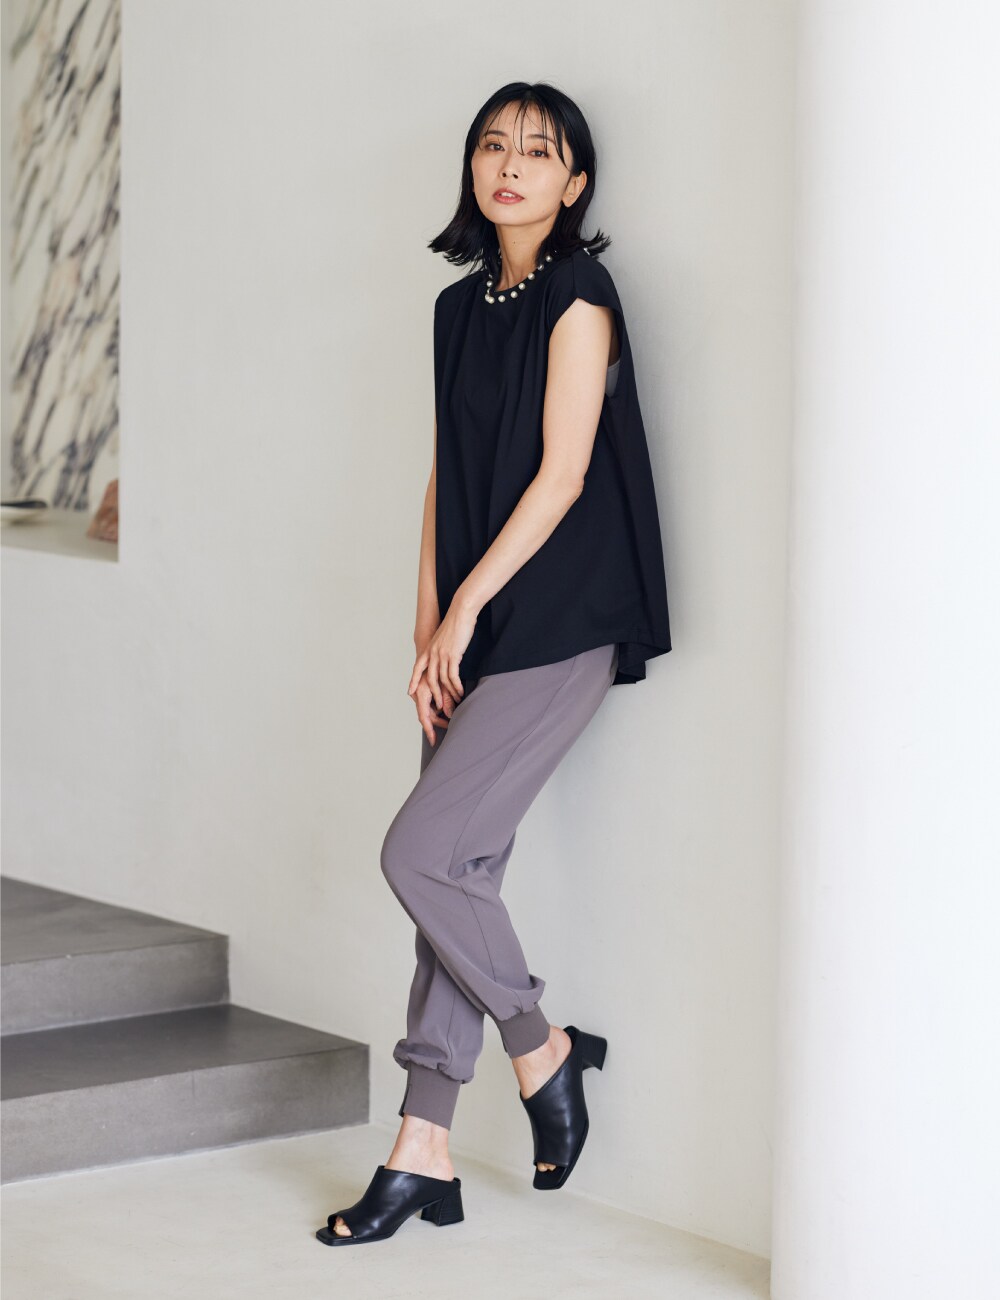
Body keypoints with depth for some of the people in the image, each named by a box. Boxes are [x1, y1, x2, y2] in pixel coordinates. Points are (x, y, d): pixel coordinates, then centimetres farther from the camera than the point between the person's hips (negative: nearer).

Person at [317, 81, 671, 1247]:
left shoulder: (577, 298, -7)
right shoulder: (463, 307, 15)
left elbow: (561, 474, -12)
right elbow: (447, 477, 13)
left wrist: (465, 610, -10)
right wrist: (429, 633, 5)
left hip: (560, 626, -7)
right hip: (475, 630, 7)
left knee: (421, 852, -13)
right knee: (461, 868, 5)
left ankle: (541, 1046, 9)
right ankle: (424, 1153, 7)